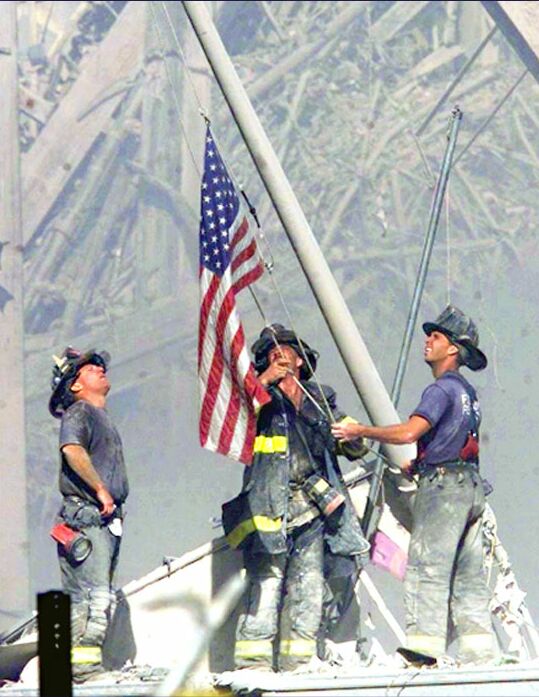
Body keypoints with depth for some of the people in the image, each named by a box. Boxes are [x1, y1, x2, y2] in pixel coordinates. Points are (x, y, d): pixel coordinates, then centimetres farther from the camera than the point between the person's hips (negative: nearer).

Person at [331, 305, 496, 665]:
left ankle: (423, 644, -19)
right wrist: (420, 464, 26)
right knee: (468, 574, 7)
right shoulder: (468, 392, 20)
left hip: (443, 487, -9)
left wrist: (360, 431, -13)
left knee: (427, 567, -12)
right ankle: (478, 651, 4)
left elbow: (409, 432, -21)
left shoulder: (442, 389, -9)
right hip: (471, 486, 9)